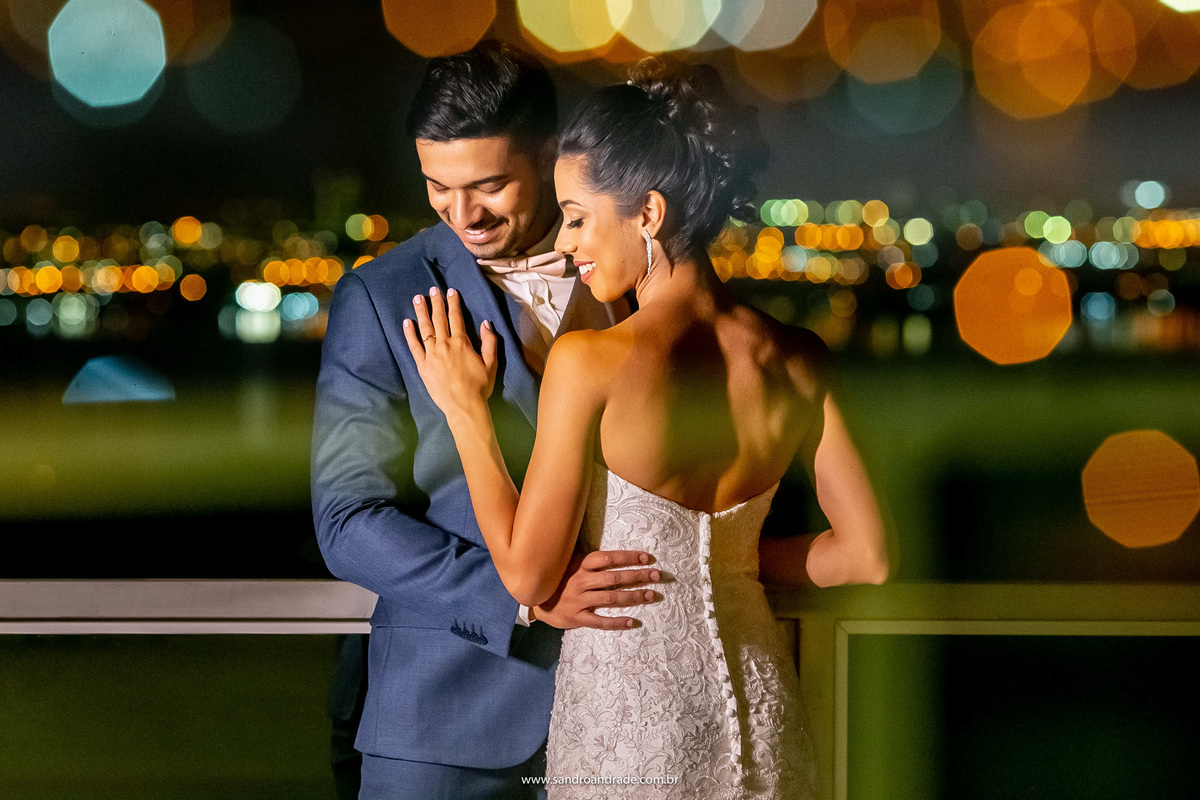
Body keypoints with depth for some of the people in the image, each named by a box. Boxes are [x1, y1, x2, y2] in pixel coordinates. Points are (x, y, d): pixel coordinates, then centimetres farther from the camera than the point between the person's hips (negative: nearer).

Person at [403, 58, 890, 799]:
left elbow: (529, 574, -13)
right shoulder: (797, 360, -4)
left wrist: (466, 408, -4)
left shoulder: (589, 363, -18)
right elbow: (866, 556, 0)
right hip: (755, 711, 4)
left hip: (629, 719, -4)